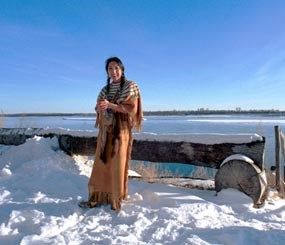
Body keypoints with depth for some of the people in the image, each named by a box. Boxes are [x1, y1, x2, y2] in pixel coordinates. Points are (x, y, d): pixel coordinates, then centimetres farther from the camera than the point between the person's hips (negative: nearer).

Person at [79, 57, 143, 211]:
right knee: (101, 164, 4)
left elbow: (132, 109, -11)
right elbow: (99, 109, 15)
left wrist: (111, 105, -19)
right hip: (105, 131, 5)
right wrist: (100, 107, -10)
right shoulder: (105, 89, 15)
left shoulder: (131, 87, -1)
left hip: (121, 131, -5)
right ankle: (97, 197, 12)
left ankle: (116, 199, 10)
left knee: (117, 165, -2)